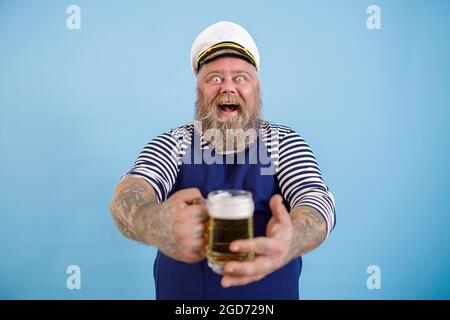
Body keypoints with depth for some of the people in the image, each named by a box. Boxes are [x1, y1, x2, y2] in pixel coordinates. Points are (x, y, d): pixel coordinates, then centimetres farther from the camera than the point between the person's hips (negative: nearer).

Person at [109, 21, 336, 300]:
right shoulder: (171, 144, -4)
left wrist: (291, 239, -44)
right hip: (182, 294, 1)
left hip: (270, 292, 0)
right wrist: (156, 225, -46)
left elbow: (317, 200, -20)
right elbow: (129, 193, -21)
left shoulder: (285, 142, -4)